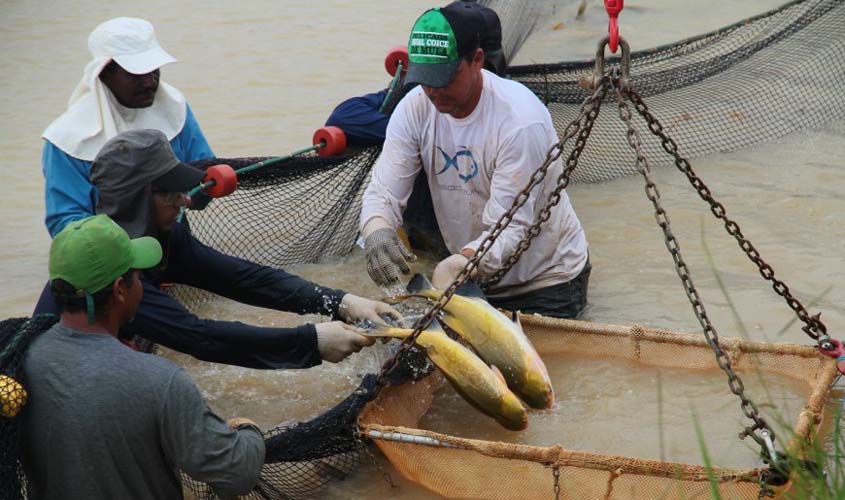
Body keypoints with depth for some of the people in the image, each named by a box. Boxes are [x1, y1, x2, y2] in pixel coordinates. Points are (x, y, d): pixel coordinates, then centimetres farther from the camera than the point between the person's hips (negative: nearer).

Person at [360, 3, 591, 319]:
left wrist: (459, 264, -49)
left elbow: (510, 227, -31)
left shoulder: (522, 120, -28)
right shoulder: (415, 108, -11)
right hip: (471, 275, 5)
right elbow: (384, 189, -15)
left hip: (545, 282, -5)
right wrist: (376, 230, -39)